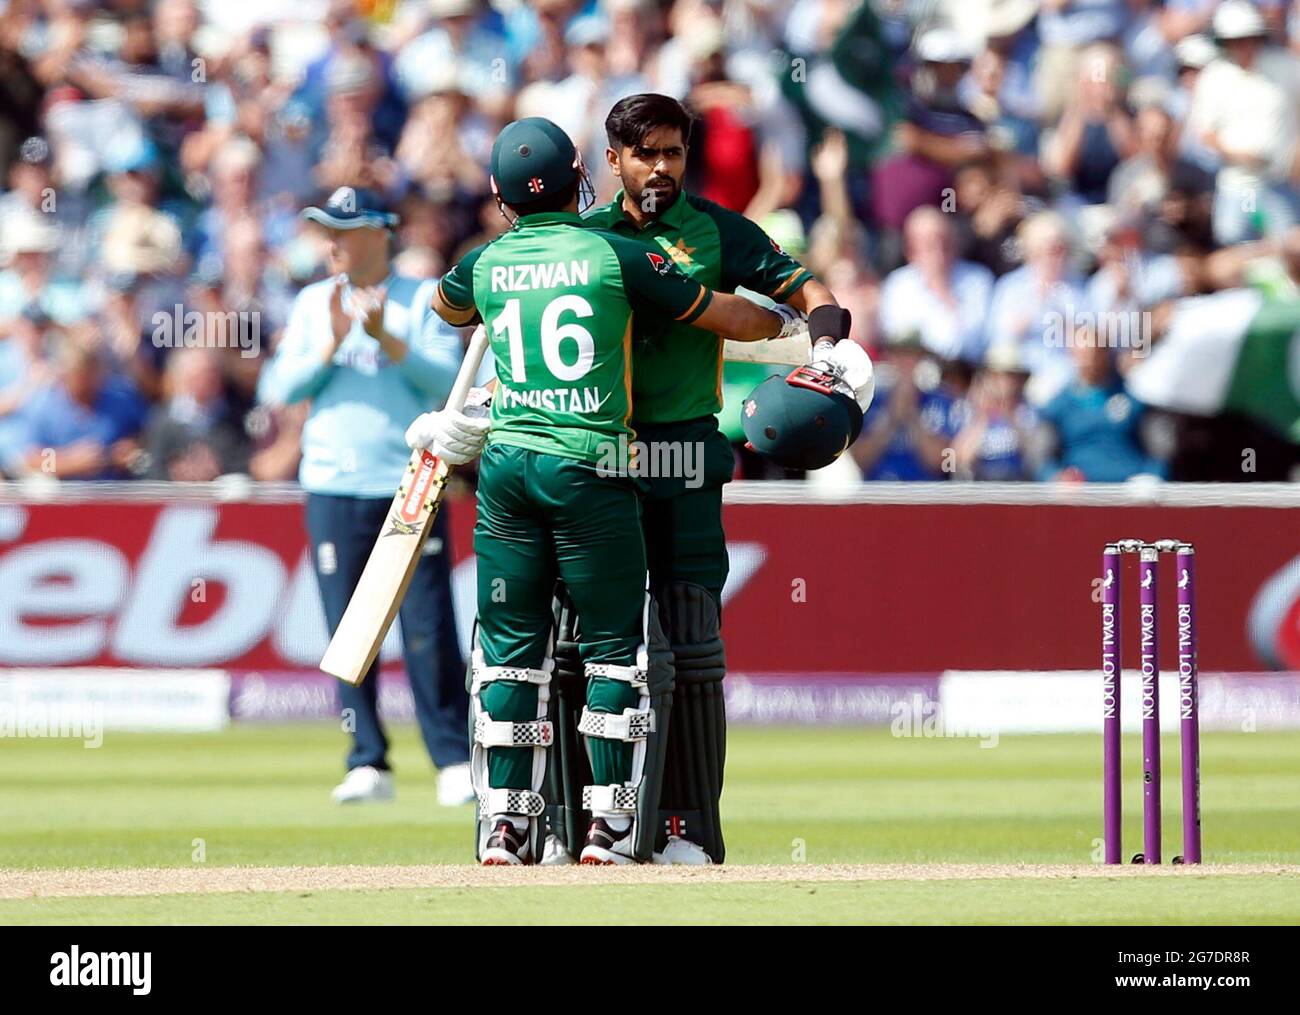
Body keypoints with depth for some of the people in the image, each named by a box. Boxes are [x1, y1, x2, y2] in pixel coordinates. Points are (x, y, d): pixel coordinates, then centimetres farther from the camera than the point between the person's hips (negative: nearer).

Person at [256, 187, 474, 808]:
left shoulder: (424, 300, 6)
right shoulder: (313, 304, 13)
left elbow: (448, 381, -5)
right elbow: (280, 389, 4)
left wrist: (387, 340, -16)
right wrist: (333, 343, -11)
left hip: (410, 484, -2)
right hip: (333, 487, 2)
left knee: (429, 629, -6)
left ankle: (454, 762, -1)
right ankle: (369, 764, 5)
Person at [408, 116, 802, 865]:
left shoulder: (485, 266, 7)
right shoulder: (615, 256, -3)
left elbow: (445, 305, 33)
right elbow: (730, 318, 3)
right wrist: (786, 324, 23)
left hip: (505, 465, 3)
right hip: (590, 466, -3)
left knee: (511, 646, 8)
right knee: (614, 644, 3)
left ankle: (506, 822, 6)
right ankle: (609, 822, -2)